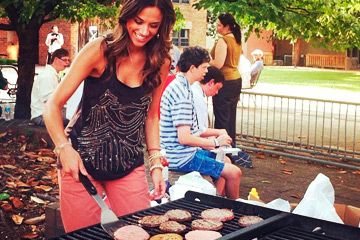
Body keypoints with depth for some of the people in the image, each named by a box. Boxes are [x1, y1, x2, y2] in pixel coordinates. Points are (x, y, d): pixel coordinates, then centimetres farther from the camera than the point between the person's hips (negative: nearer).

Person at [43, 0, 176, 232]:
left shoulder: (160, 63, -1)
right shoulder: (100, 50, -12)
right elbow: (53, 105, -11)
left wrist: (156, 163, 3)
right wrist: (64, 148, -25)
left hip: (129, 166, 3)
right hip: (82, 160, -3)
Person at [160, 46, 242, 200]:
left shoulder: (178, 85, 10)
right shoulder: (182, 93, -23)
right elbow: (184, 138, -27)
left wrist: (208, 141, 14)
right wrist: (215, 142, -15)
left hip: (181, 152, 11)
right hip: (181, 157, -11)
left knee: (225, 160, 24)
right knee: (234, 173, -11)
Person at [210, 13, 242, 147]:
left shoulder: (223, 41, -15)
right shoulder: (237, 40, 12)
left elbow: (218, 64, -22)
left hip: (225, 82, -9)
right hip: (236, 79, 9)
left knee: (221, 118, -2)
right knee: (231, 116, 15)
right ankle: (231, 145, 22)